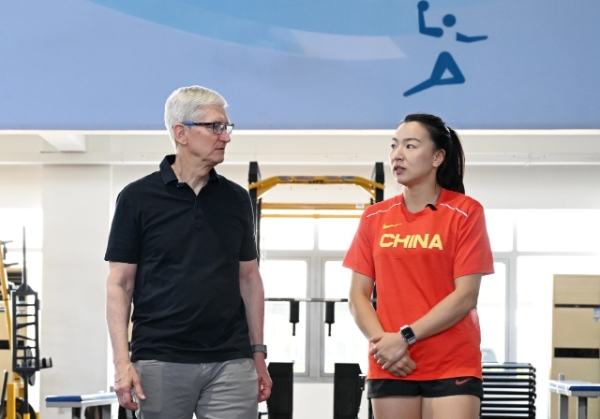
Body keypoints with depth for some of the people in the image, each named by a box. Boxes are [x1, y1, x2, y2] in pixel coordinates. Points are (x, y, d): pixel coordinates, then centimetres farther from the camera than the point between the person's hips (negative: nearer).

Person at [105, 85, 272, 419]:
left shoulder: (236, 199, 11)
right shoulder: (138, 198, 0)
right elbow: (120, 283, -1)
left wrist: (258, 352, 11)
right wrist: (122, 361, -9)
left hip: (230, 362, 3)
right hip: (161, 362, -2)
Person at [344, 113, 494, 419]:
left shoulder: (465, 212, -1)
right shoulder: (374, 218, 9)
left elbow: (466, 295, -8)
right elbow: (358, 296, 7)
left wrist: (406, 337, -14)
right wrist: (381, 342, -11)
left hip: (452, 367, -3)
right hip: (390, 367, 3)